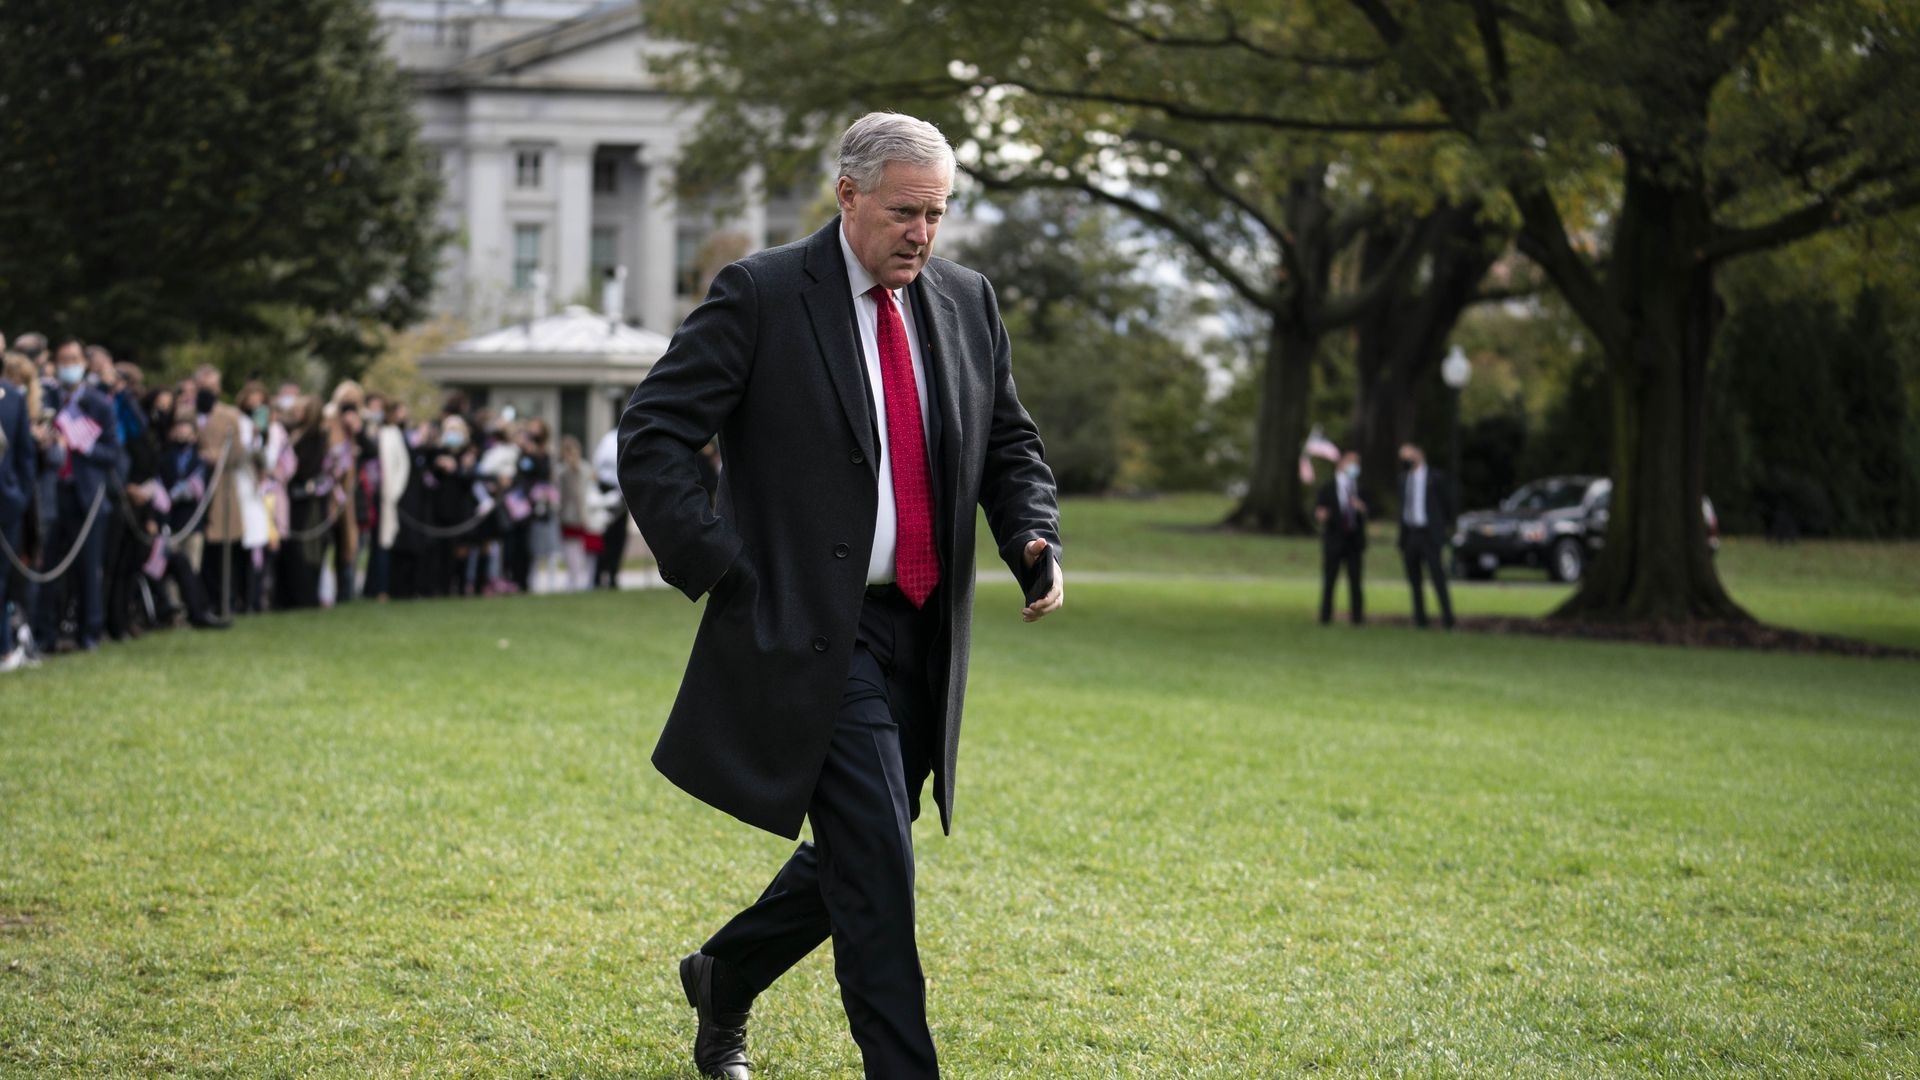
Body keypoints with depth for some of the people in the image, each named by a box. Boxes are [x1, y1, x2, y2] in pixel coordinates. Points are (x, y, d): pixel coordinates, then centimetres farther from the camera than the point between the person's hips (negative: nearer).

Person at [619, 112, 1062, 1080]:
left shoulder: (965, 302, 11)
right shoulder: (761, 296, -7)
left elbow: (1010, 445, 21)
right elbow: (651, 437, -8)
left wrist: (1035, 540, 1)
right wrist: (721, 573, -13)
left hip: (921, 636, 6)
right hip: (814, 635, -6)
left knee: (855, 861, 15)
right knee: (877, 864, -13)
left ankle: (722, 978, 39)